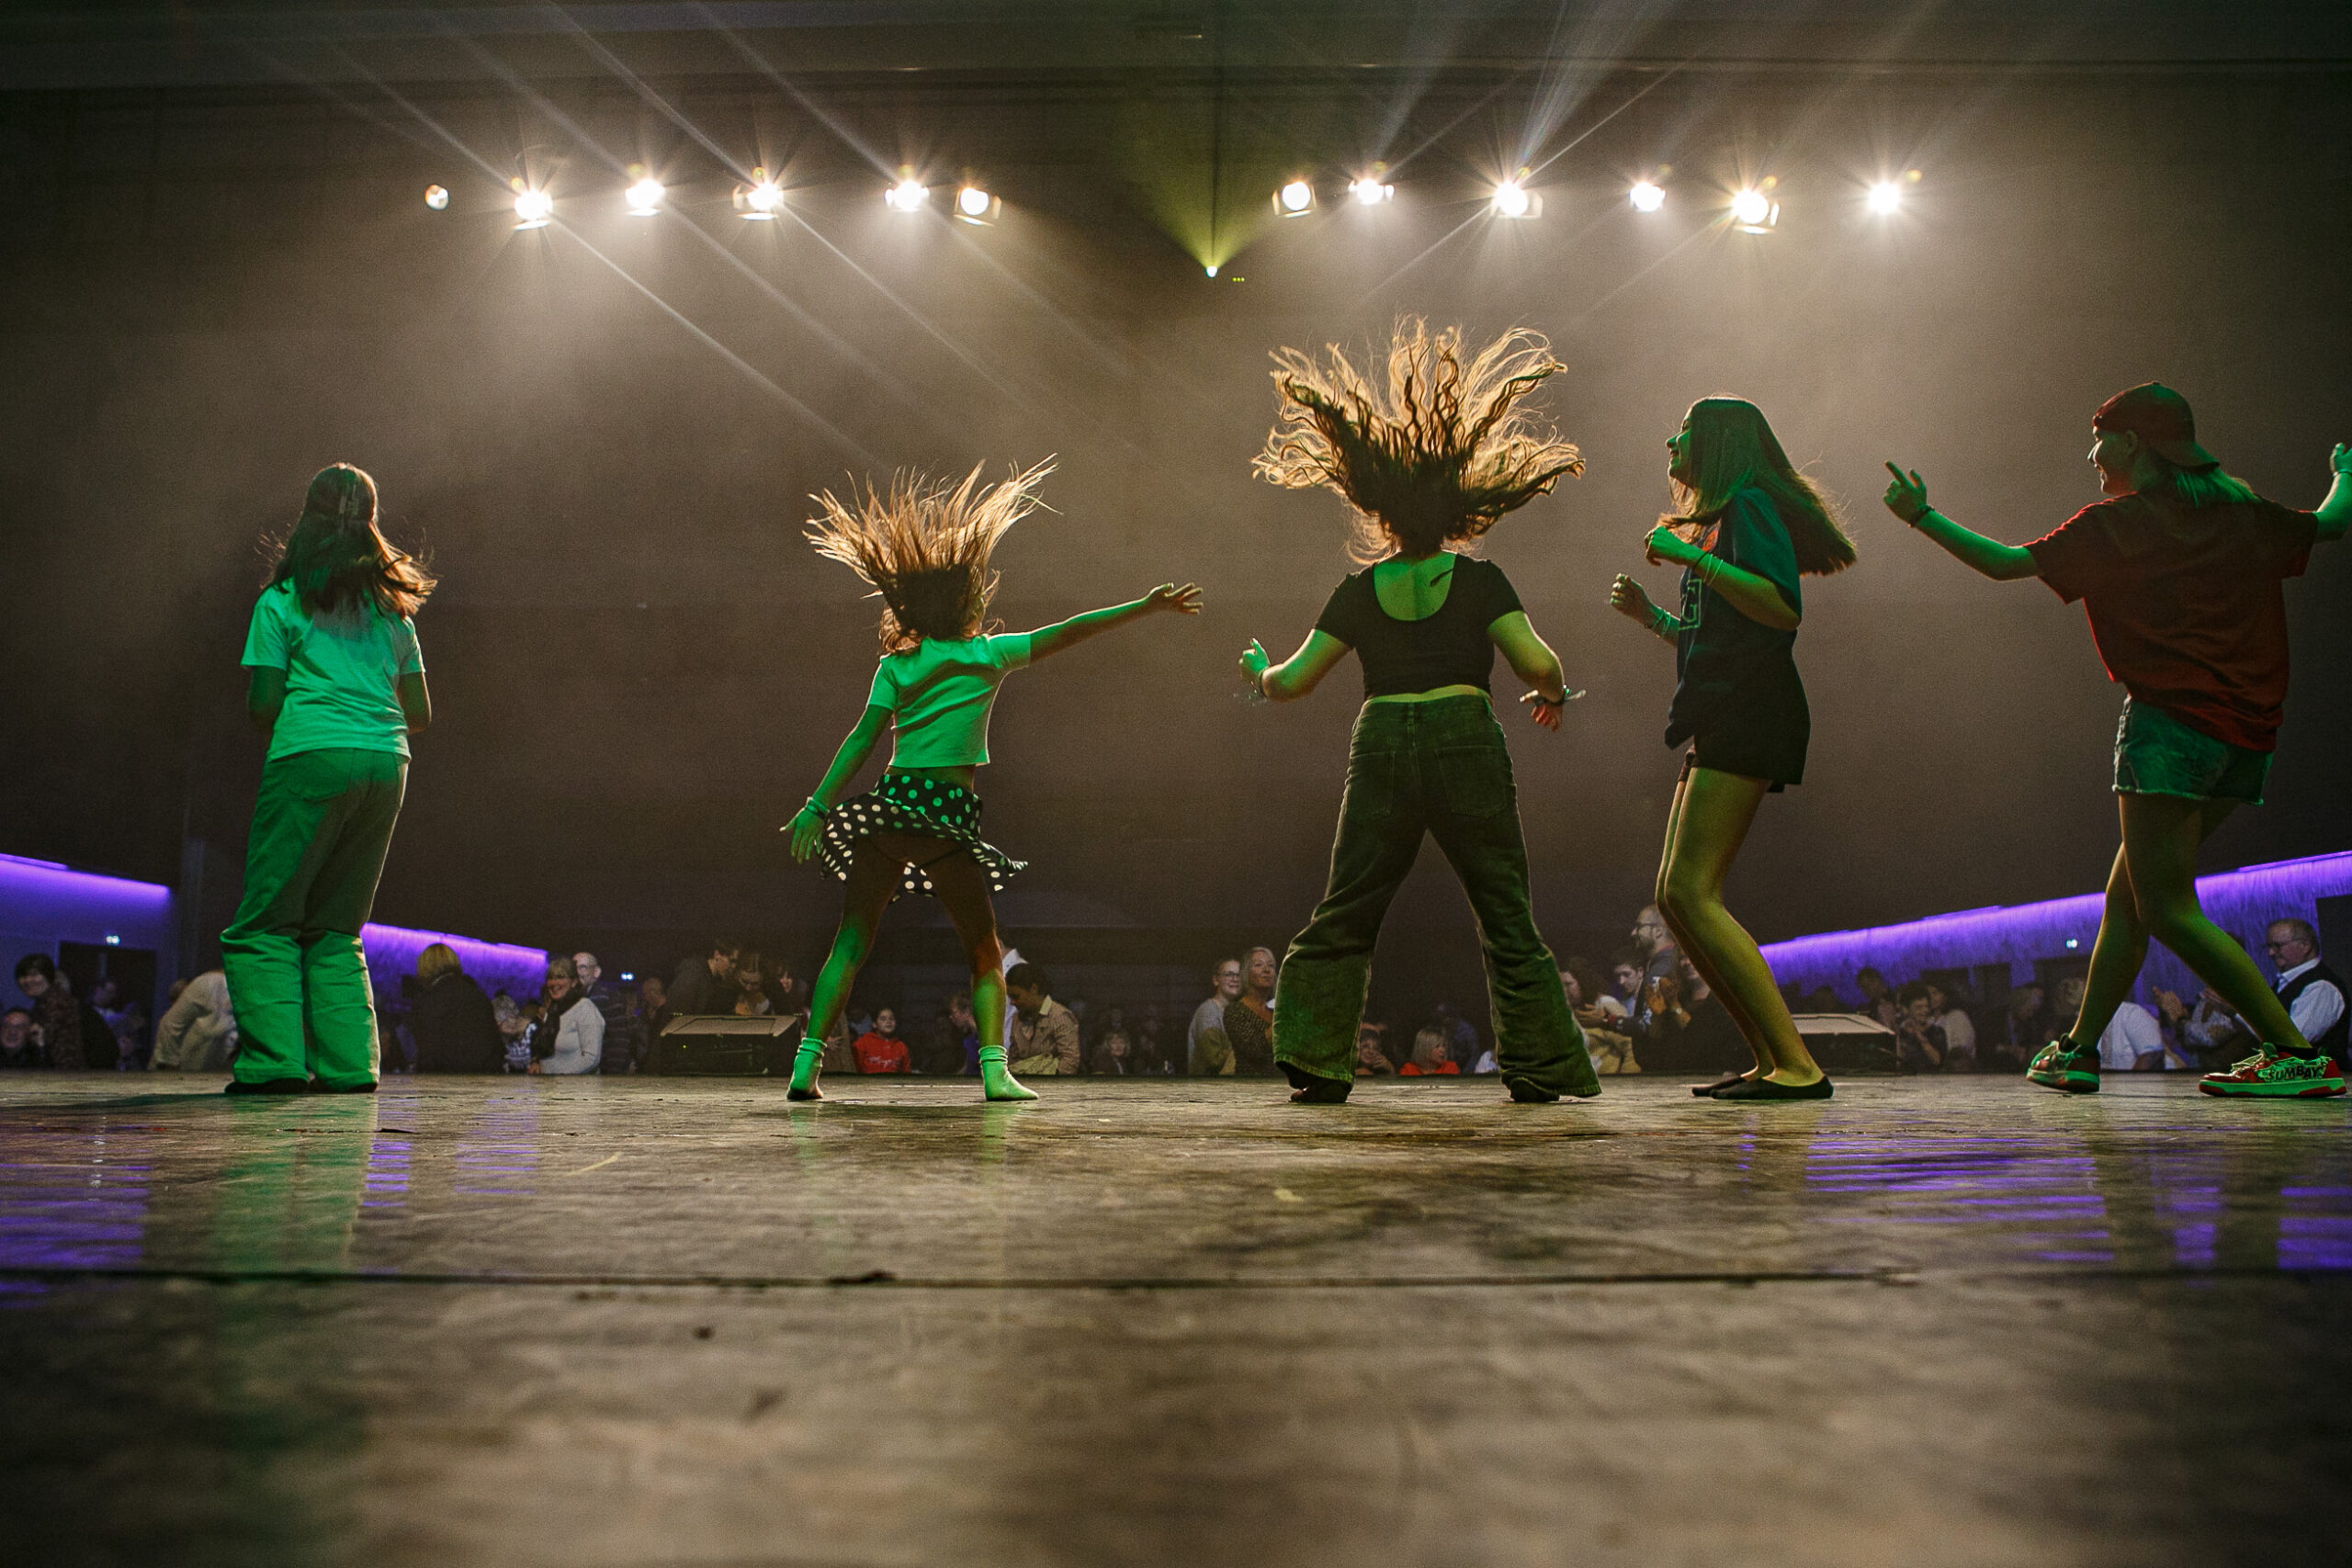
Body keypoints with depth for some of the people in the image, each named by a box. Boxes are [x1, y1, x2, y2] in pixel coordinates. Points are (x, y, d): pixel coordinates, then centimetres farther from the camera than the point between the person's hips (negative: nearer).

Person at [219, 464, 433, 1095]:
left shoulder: (281, 601, 4)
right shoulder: (392, 608, 16)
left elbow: (262, 704, 0)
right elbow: (420, 712, 16)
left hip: (311, 759, -5)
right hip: (386, 762, 5)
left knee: (265, 923, 2)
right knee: (336, 928, 12)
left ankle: (274, 1060, -8)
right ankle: (348, 1062, 4)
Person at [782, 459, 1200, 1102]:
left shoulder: (895, 667, 5)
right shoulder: (990, 654, 4)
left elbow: (862, 740, 0)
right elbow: (1069, 632, 7)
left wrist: (817, 806, 3)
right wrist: (1147, 605, 12)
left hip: (891, 803, 1)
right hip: (950, 811, -1)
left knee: (852, 940, 9)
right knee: (984, 949, 10)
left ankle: (806, 1063, 3)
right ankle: (994, 1069, -5)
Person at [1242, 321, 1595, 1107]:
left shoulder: (1359, 592, 8)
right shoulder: (1479, 580, 3)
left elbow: (1295, 680, 8)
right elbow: (1537, 663, -6)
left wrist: (1259, 672, 30)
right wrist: (1553, 695, 16)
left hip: (1381, 748, 2)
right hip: (1465, 744, -1)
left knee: (1344, 915, 10)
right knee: (1506, 916, 7)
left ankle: (1313, 1063, 5)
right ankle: (1540, 1066, 8)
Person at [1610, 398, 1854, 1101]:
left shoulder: (1749, 506, -4)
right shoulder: (1719, 521, 26)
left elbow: (1783, 608, -21)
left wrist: (1692, 558, -19)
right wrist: (1651, 615, 17)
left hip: (1749, 719, -10)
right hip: (1721, 725, 10)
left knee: (1692, 893, -17)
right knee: (1675, 898, 6)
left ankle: (1798, 1065, -16)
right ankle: (1770, 1060, 8)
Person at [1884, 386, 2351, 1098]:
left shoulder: (2116, 522, -3)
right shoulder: (2242, 512, 15)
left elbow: (2004, 563, -3)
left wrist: (1922, 515, 6)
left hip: (2171, 723, -8)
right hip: (2247, 733, 8)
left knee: (2167, 910, -7)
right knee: (2127, 895, 13)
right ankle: (2078, 1049, 18)